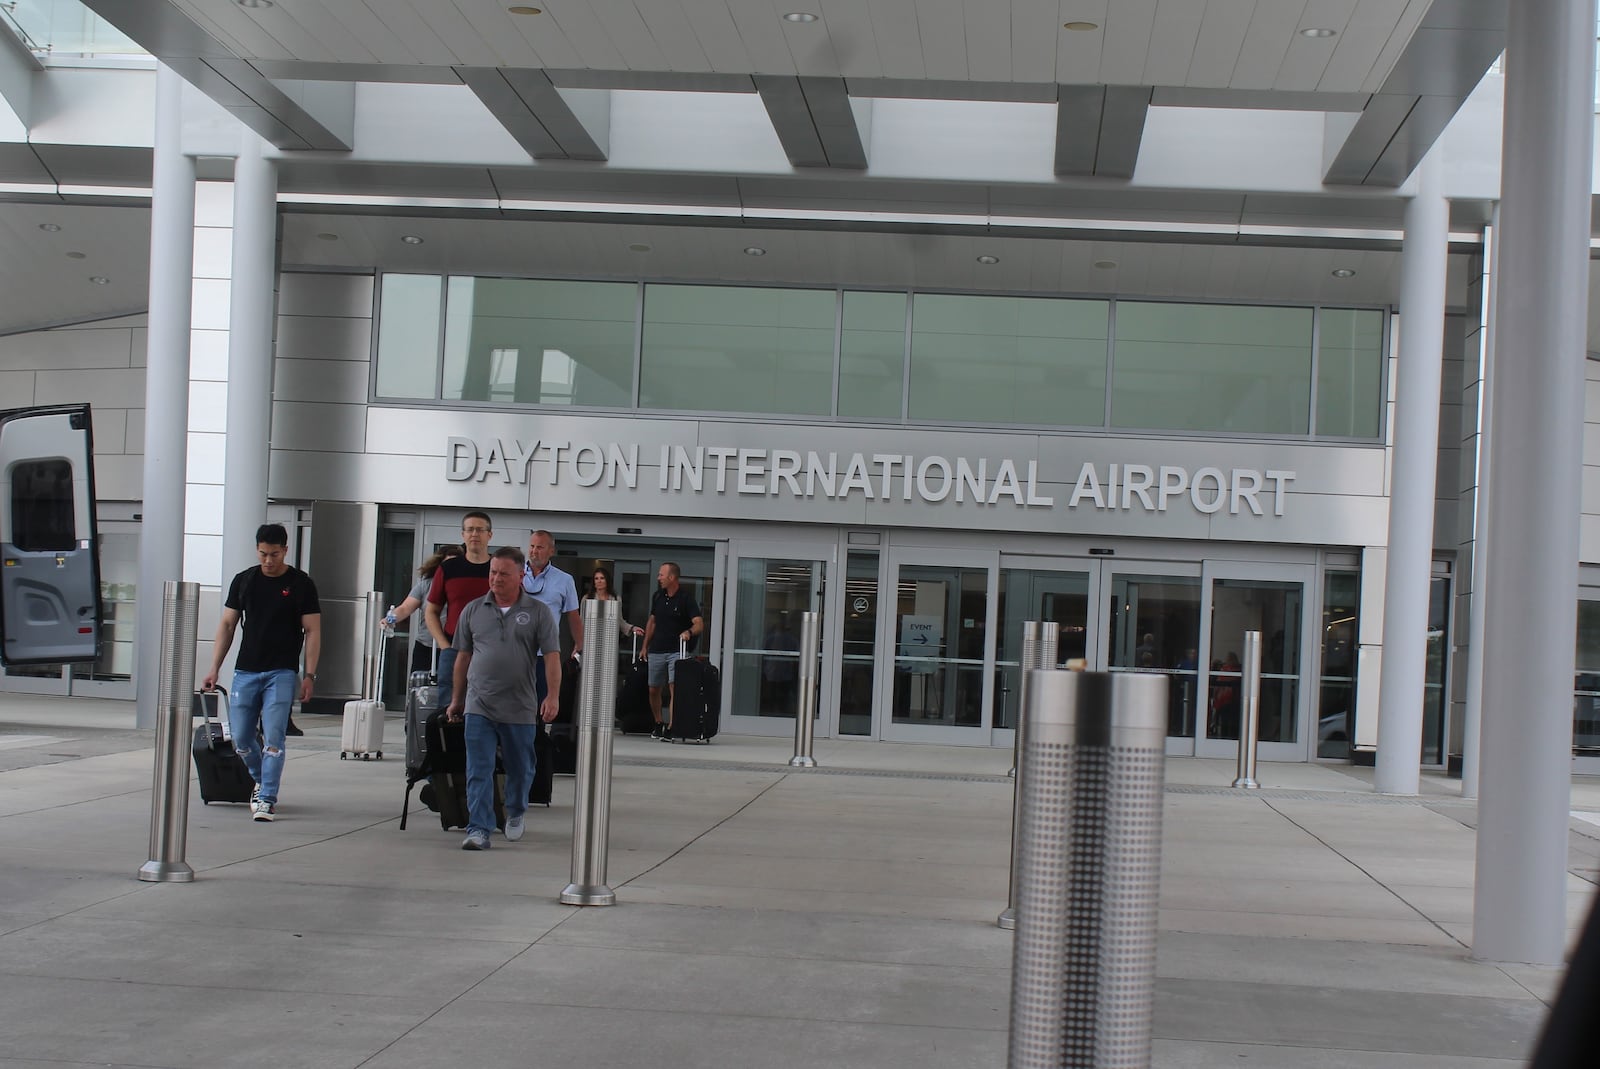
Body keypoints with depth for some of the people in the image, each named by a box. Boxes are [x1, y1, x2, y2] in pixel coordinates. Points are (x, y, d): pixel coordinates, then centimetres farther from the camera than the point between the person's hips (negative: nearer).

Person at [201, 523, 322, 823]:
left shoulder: (301, 584, -2)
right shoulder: (243, 581, 8)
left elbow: (312, 631, -1)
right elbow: (227, 625, 11)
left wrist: (309, 676, -9)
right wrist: (214, 669, 5)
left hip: (281, 673, -4)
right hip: (245, 671, 4)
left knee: (273, 739, -10)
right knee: (241, 740, 5)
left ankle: (268, 799, -4)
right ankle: (262, 781, 30)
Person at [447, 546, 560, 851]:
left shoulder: (538, 612, 1)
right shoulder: (473, 611, 8)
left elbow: (552, 657, -4)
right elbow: (463, 657, 15)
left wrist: (553, 697, -14)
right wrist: (456, 699, 17)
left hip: (520, 708, -1)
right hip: (479, 707, 1)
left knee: (520, 769, 13)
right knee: (478, 771, -6)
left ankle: (515, 814, 38)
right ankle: (478, 830, -6)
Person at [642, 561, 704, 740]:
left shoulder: (686, 598, -8)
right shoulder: (658, 596, 9)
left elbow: (699, 624, -16)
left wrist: (689, 632, -37)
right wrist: (645, 646, 16)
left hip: (676, 650, -6)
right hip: (656, 651, 6)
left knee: (675, 688, -17)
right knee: (653, 690, 9)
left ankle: (671, 727, -18)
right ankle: (658, 724, 26)